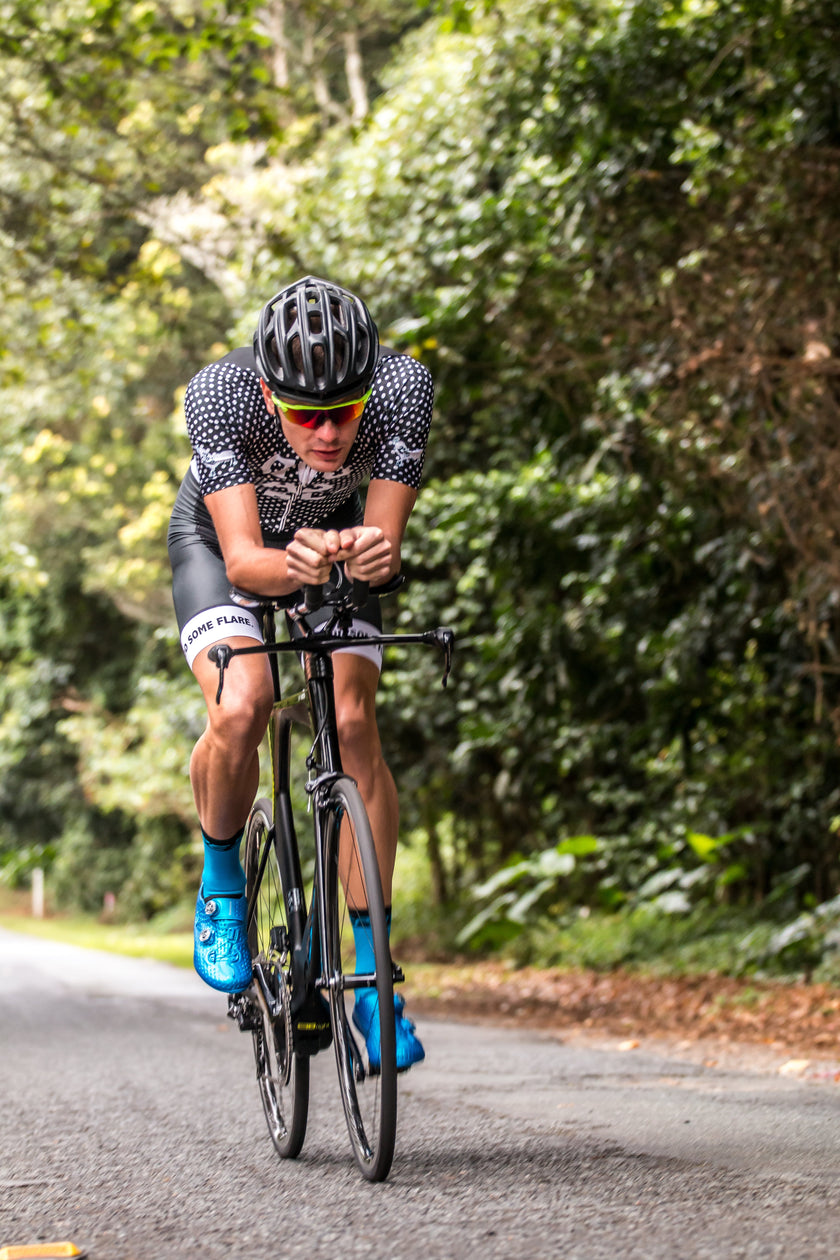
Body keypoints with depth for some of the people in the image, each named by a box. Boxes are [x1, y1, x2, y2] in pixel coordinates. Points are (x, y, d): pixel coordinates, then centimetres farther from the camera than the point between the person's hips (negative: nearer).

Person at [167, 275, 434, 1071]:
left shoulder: (403, 387, -35)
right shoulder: (219, 395, -38)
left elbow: (386, 541, -33)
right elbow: (242, 558, -42)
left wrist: (370, 554, -56)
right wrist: (292, 565, -64)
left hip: (336, 534, 2)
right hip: (220, 537, -1)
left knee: (353, 722, -17)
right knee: (239, 711, -26)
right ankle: (222, 879, 5)